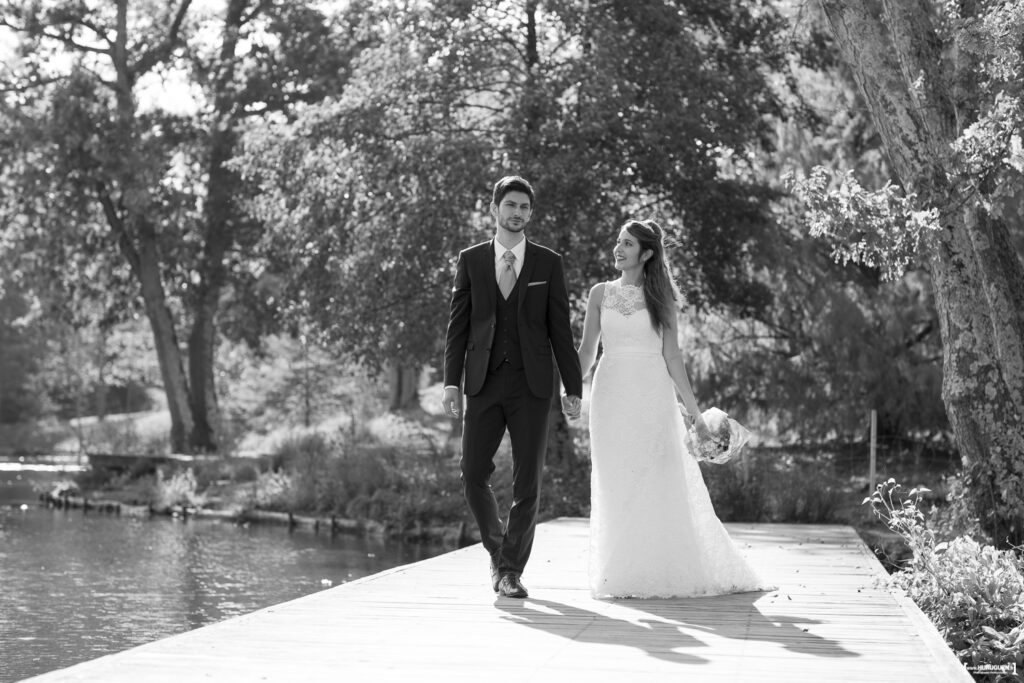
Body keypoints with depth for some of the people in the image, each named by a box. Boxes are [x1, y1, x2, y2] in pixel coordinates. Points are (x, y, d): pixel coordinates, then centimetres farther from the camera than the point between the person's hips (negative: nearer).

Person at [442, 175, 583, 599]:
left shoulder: (548, 263, 6)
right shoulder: (471, 260, 7)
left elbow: (560, 330, 5)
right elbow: (458, 326, 6)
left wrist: (574, 389, 1)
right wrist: (451, 382, -3)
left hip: (531, 385, -1)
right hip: (483, 384, 1)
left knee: (527, 483, -2)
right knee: (474, 477, -2)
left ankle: (511, 571, 10)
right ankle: (498, 549, 23)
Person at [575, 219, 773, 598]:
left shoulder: (659, 298, 4)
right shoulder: (600, 294, 7)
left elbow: (672, 357, 2)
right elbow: (587, 351, 9)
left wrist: (695, 413, -2)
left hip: (652, 398, -1)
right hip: (612, 394, 1)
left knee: (660, 487, -1)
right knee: (616, 489, 2)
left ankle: (664, 575, 7)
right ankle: (622, 577, 9)